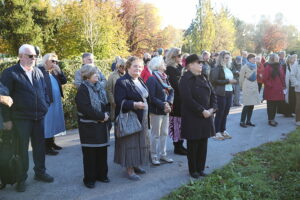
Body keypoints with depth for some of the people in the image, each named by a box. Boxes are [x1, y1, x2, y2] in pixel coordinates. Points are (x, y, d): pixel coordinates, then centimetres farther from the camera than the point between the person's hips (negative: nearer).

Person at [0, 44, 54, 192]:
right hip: (21, 118, -4)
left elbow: (44, 91, 16)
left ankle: (40, 172, 31)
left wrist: (46, 106, 5)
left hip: (39, 116, 5)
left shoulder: (38, 72, 9)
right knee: (22, 149, 6)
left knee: (40, 146, 14)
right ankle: (21, 178, 20)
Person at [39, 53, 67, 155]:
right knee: (47, 123, -2)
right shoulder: (40, 70, -11)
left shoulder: (54, 72, 15)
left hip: (56, 102, 8)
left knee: (53, 123, 16)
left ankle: (51, 142, 28)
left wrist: (59, 70, -1)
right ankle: (46, 147, 5)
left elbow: (64, 81, 11)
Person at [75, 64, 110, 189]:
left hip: (101, 124, 6)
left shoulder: (99, 87, 9)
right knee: (90, 153, 2)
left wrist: (106, 114, -4)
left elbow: (105, 103, 15)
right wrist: (102, 116, -15)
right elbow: (86, 109, -20)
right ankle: (89, 178, 15)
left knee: (102, 150, 11)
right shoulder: (83, 89, -12)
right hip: (89, 126, -6)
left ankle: (101, 174, 26)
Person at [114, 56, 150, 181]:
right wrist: (134, 104, -30)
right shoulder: (122, 82, -13)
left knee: (140, 142, 14)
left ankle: (135, 165, 29)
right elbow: (120, 101, -19)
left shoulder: (140, 81, 13)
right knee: (130, 143, -2)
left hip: (141, 118, 8)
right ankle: (130, 170, 8)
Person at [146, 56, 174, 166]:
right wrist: (163, 105, -19)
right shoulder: (152, 79, -13)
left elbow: (171, 91, 6)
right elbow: (151, 97, -19)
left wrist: (169, 103, -11)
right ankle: (154, 156, 17)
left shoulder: (164, 78, 9)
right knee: (155, 134, 3)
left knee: (164, 133, 15)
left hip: (165, 111, 7)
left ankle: (162, 154, 27)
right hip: (156, 111, -7)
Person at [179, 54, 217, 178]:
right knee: (193, 144, 6)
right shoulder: (185, 80, -12)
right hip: (192, 118, -6)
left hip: (206, 116, 6)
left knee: (203, 143, 12)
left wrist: (212, 109, -4)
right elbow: (188, 99, -20)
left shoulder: (203, 78, 10)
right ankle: (193, 170, 21)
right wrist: (202, 111, -19)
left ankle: (201, 168, 27)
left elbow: (213, 94, 11)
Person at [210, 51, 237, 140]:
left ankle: (223, 131, 20)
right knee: (220, 113, -2)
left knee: (225, 113, 10)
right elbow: (214, 80, -17)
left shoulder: (228, 68, 17)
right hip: (221, 93, -7)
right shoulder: (217, 68, -8)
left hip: (229, 93, 7)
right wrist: (228, 81, -16)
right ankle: (217, 132, 7)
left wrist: (233, 81, 10)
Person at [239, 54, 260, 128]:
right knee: (247, 105, -9)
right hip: (247, 88, -6)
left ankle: (248, 121, 15)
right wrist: (242, 87, 8)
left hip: (254, 88, 6)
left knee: (252, 105, 6)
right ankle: (242, 121, -2)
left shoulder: (255, 66, 13)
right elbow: (241, 78, 0)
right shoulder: (245, 67, -5)